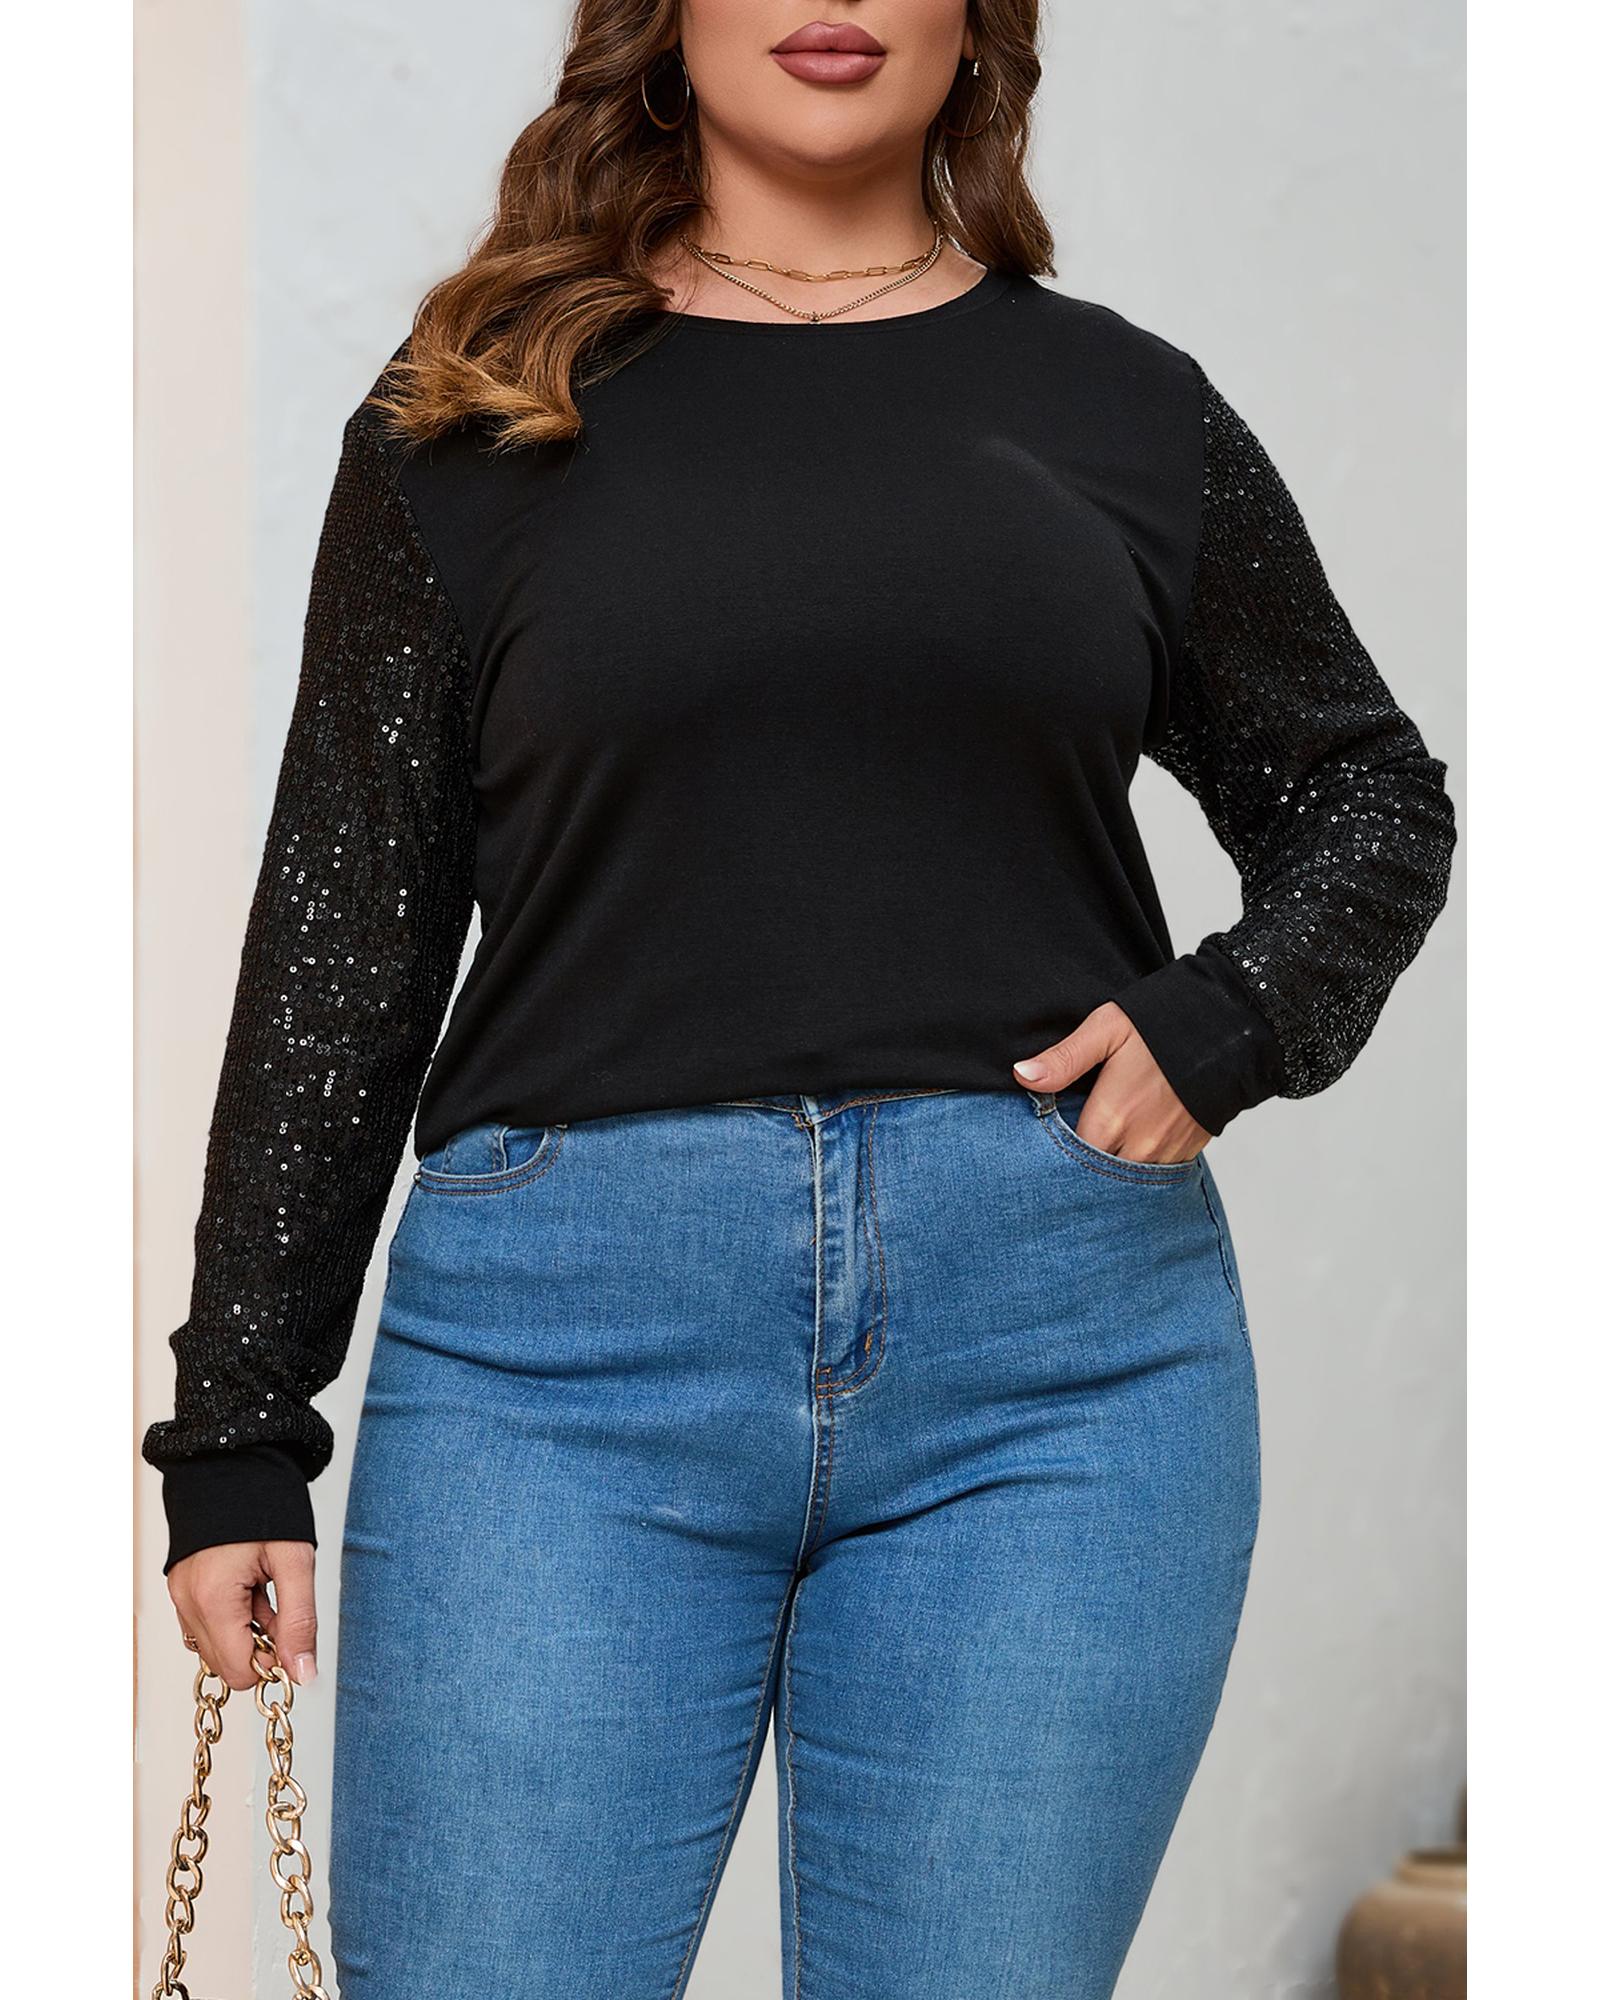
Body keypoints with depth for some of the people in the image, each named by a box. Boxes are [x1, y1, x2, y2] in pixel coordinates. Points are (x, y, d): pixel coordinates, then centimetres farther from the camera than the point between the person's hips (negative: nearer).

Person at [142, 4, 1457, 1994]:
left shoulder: (1123, 407, 12)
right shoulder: (478, 413, 9)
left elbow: (1374, 799, 23)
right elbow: (342, 931, 8)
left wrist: (1227, 1024, 1)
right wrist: (239, 1430, 5)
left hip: (1059, 1336, 1)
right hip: (565, 1333, -1)